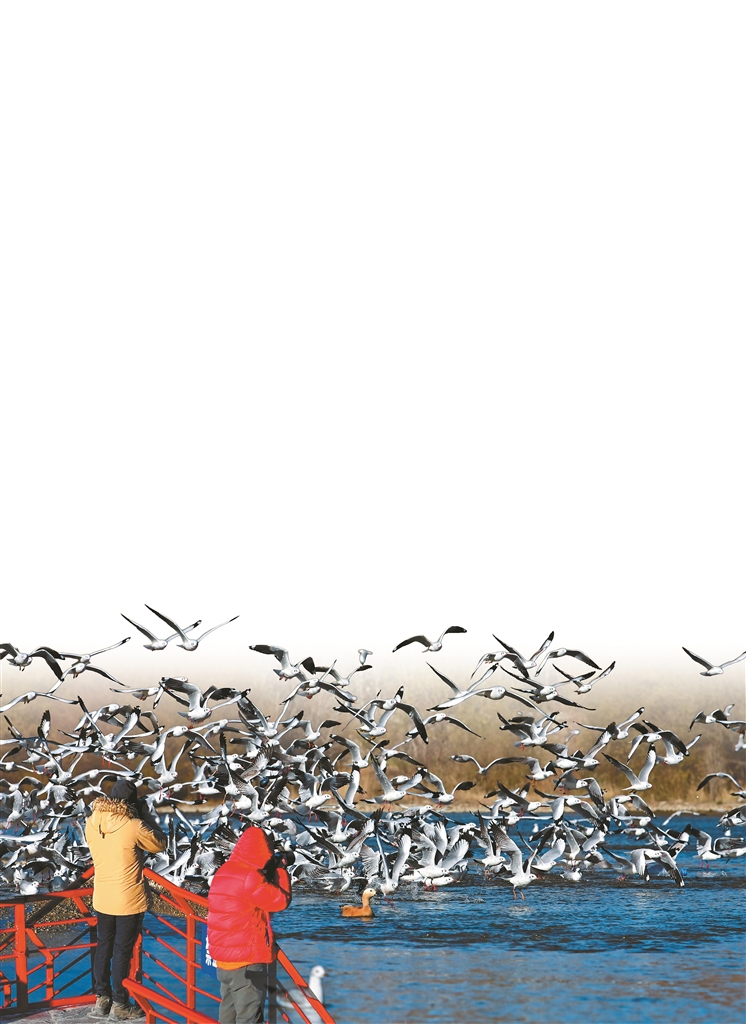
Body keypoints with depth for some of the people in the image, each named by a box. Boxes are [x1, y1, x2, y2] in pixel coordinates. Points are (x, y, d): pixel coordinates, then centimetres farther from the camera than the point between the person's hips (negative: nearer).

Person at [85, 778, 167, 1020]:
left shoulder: (92, 823, -6)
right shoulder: (134, 826, -22)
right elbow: (160, 844, -6)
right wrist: (145, 816, -3)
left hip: (102, 898, 5)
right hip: (129, 900, -5)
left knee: (104, 947, 18)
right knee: (122, 951, 6)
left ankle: (102, 998, 28)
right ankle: (120, 1005, 16)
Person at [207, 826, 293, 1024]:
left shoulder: (223, 872, 10)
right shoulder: (250, 877, -18)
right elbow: (281, 900, -13)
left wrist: (270, 872, 8)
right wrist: (281, 869, -1)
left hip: (223, 956, 9)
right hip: (247, 958, -9)